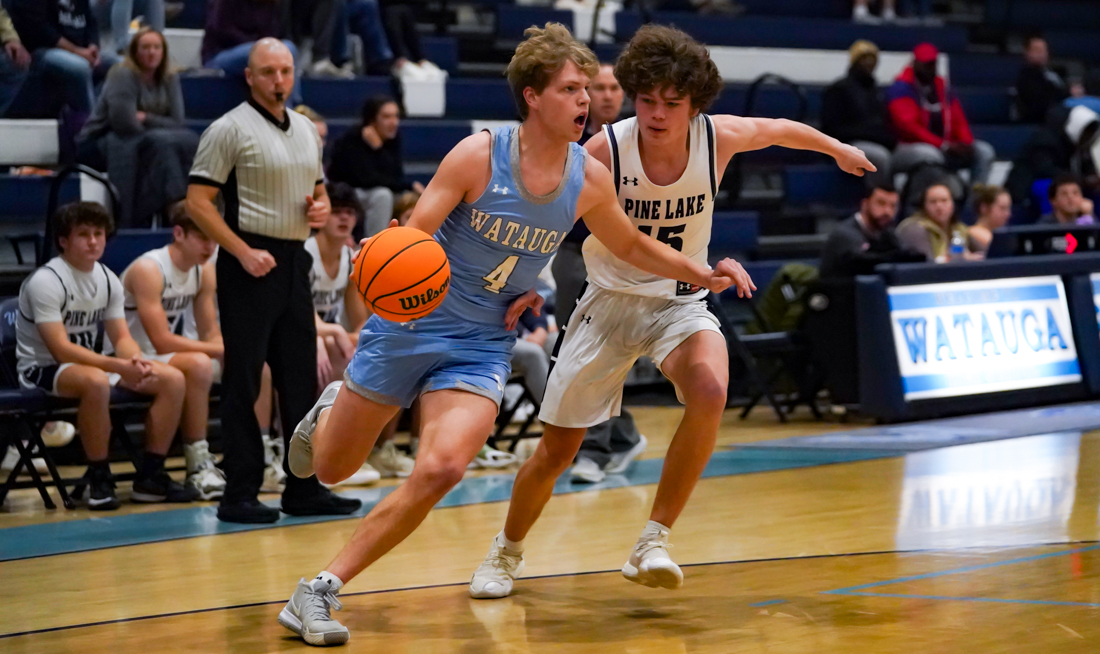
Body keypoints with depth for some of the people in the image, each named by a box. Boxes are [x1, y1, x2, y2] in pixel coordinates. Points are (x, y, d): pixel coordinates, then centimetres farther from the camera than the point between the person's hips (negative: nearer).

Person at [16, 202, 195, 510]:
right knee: (95, 381, -41)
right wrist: (118, 366, -34)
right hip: (42, 369, -8)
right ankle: (99, 479, -25)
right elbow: (60, 349, -26)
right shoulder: (46, 281, -20)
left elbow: (122, 338, 5)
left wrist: (136, 362, -20)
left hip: (90, 363, 8)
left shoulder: (108, 280, 4)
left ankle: (151, 475, -2)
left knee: (172, 378, -7)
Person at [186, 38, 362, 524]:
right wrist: (244, 252, -19)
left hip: (294, 261, 7)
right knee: (243, 383, -4)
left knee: (301, 380, 10)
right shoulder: (230, 129, -8)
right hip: (251, 265, -7)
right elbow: (198, 201, -12)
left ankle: (305, 488, 17)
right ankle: (240, 494, 0)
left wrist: (321, 208, 3)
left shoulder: (306, 129, 14)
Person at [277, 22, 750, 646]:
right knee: (331, 468, 10)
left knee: (441, 470, -24)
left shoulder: (589, 178, -4)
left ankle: (319, 592, -14)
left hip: (484, 344, 2)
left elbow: (633, 245, 16)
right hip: (410, 324, -2)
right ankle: (330, 411, 50)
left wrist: (702, 273, 5)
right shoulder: (479, 155, -17)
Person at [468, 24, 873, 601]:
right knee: (556, 451, 3)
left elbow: (780, 130, 9)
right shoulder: (604, 152, -21)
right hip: (611, 300, -1)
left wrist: (838, 149, 26)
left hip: (680, 303, 1)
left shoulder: (718, 138, -13)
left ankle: (653, 543, -20)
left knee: (710, 390, -32)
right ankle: (507, 551, 33)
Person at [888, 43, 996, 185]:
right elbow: (908, 126, -21)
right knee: (930, 154, -40)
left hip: (943, 149, 8)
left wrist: (967, 144, -11)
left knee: (984, 151, -3)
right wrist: (944, 145, -25)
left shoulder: (941, 87, 13)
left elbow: (958, 120, 12)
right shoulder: (901, 89, -11)